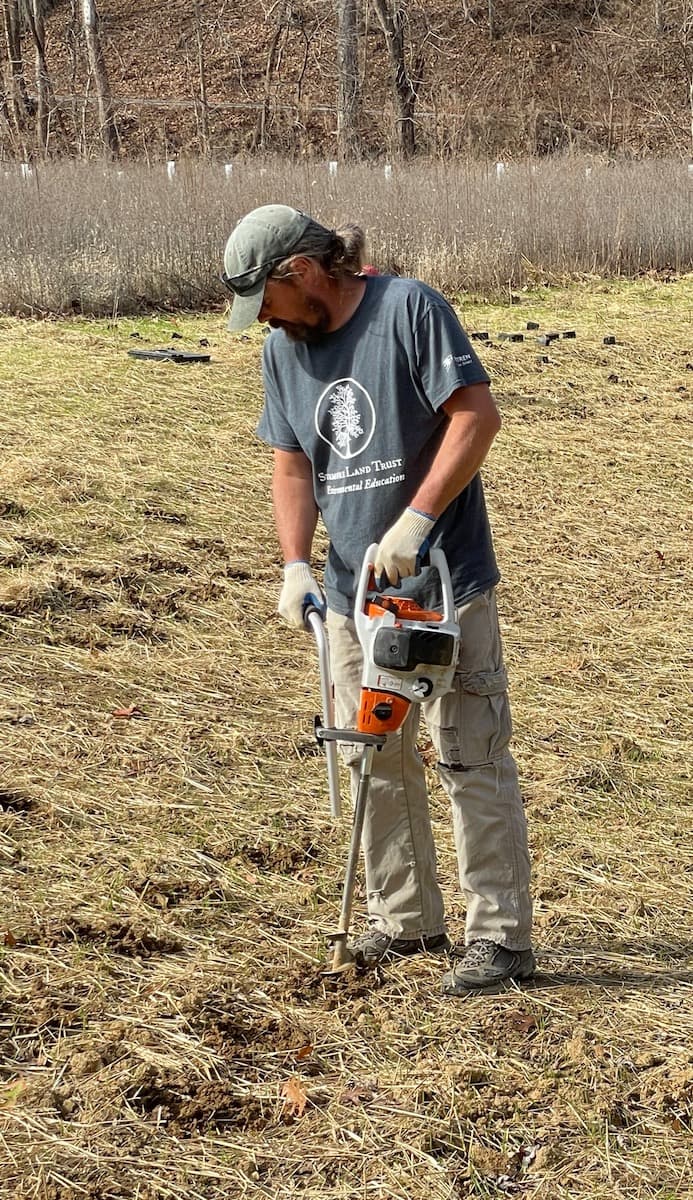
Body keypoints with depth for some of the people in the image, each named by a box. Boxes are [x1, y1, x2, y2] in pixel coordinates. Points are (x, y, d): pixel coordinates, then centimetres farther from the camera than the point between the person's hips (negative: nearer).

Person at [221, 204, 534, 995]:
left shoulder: (409, 309, -12)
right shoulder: (282, 351, 8)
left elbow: (477, 415, -17)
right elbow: (293, 468, 9)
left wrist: (415, 521, -21)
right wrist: (296, 565, -5)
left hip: (444, 582, -7)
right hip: (353, 593, 7)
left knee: (471, 759, -3)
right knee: (374, 761, 12)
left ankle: (500, 937, 4)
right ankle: (405, 922, 25)